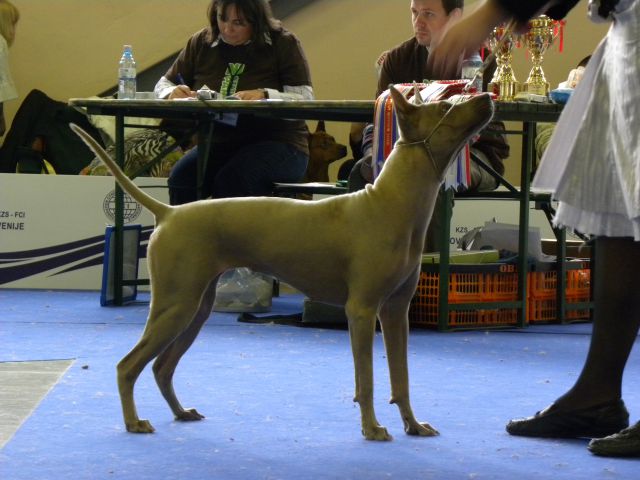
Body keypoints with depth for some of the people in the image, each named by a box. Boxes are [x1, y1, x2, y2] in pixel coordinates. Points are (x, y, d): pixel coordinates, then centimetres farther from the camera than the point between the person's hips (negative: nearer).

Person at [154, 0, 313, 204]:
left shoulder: (284, 43, -3)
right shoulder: (202, 42, 8)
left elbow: (305, 101, -12)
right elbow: (163, 85, 16)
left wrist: (264, 96, -30)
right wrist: (173, 93, -10)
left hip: (277, 143, -4)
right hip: (219, 142, 4)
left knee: (230, 181, -33)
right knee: (181, 178, -25)